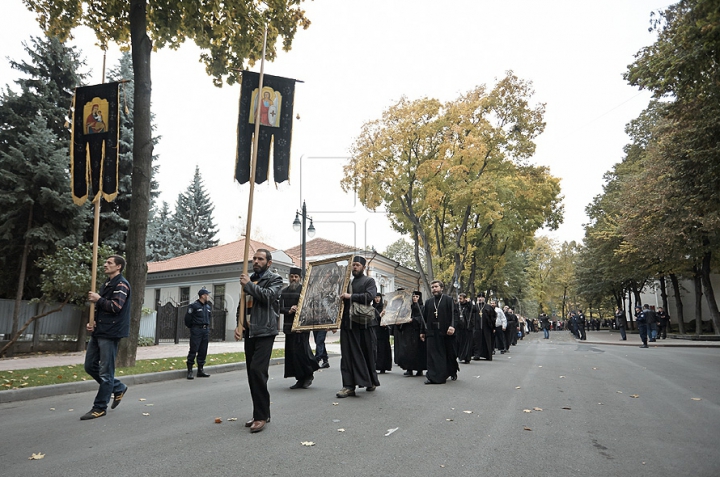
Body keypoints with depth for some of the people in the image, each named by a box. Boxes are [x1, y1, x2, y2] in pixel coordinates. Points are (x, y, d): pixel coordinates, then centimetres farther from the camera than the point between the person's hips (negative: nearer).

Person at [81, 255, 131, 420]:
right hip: (98, 332, 10)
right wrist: (92, 322, 8)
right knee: (90, 366, 14)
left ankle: (100, 408, 7)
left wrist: (98, 299, -10)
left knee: (105, 371, -2)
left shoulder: (121, 284, -11)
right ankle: (118, 388, 26)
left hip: (110, 334, -10)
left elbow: (116, 306, -22)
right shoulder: (106, 284, 18)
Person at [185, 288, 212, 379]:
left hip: (206, 330, 6)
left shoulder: (208, 306, 14)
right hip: (196, 330, -6)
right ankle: (190, 371, 2)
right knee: (193, 350, -5)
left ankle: (200, 370, 15)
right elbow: (187, 318, -6)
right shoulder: (194, 306, -7)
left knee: (203, 351, 8)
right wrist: (192, 327, 4)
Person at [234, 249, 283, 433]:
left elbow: (268, 296, -20)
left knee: (258, 370, -16)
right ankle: (261, 413, 22)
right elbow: (242, 305, 18)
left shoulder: (274, 279, 0)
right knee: (252, 373, 10)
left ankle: (261, 416, -6)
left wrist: (249, 285, -12)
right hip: (249, 332, 7)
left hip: (264, 332, -7)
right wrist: (239, 325, 4)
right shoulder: (248, 279, 17)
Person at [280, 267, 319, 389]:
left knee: (301, 351, -9)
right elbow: (280, 308, 7)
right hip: (289, 327, 6)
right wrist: (289, 311, -10)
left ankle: (309, 374, 14)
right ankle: (301, 379, 17)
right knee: (292, 353, 7)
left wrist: (299, 309, -17)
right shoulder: (284, 291, 13)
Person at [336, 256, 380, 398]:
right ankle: (349, 386, 0)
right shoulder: (347, 282, 20)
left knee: (368, 353, 5)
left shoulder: (369, 281, 5)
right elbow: (341, 300, 27)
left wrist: (351, 296, -19)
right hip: (347, 324, 4)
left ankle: (371, 382, 23)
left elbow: (369, 296, -14)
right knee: (348, 354, -2)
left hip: (364, 323, -4)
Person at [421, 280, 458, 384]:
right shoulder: (428, 302, 13)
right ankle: (433, 377, -2)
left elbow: (453, 314, -8)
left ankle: (453, 373, 33)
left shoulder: (448, 300, 1)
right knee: (432, 355, -4)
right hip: (432, 332, 3)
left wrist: (452, 326, -23)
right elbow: (424, 318, 15)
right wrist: (422, 332, 12)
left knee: (449, 354, 10)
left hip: (446, 332, -3)